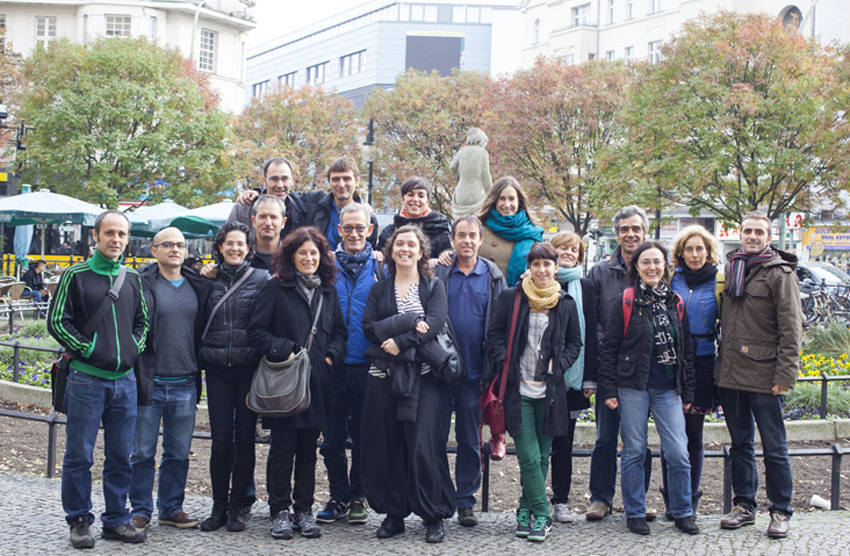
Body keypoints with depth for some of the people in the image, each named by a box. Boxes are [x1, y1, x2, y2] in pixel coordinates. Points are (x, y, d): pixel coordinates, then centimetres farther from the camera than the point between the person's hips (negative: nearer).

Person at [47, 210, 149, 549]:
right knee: (79, 455, 2)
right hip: (86, 378, -4)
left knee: (120, 455, 9)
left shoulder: (132, 279, 11)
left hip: (125, 380, 4)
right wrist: (87, 349, -9)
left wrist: (135, 348, 6)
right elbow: (56, 321, -4)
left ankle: (116, 520, 19)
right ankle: (79, 521, 14)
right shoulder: (75, 276, -2)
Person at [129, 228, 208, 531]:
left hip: (185, 384, 4)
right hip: (150, 382, -4)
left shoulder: (196, 286, 10)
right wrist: (137, 374, -11)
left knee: (179, 452, 10)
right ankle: (140, 511, 16)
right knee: (143, 452, 4)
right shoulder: (142, 284, -4)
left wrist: (198, 372, 13)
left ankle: (171, 508, 22)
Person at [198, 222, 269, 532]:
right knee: (221, 440, 2)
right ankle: (219, 507, 13)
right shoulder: (210, 280, 10)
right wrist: (202, 356, 8)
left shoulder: (261, 279, 2)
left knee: (244, 439, 4)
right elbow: (201, 322, 17)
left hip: (249, 368, -2)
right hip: (217, 370, 2)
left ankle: (238, 507, 13)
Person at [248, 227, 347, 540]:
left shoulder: (328, 292, 13)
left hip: (317, 382, 4)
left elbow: (339, 331, 18)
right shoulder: (275, 289, -2)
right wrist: (284, 352, -14)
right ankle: (279, 511, 11)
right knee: (283, 448, 0)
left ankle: (304, 510, 17)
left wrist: (331, 355, 0)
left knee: (308, 449, 9)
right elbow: (256, 331, -5)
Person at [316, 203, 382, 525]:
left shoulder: (380, 266, 4)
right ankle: (338, 497, 19)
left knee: (363, 435, 7)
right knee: (332, 436, 5)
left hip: (366, 365, -1)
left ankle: (358, 496, 20)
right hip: (333, 364, 1)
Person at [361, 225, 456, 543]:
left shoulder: (433, 287, 9)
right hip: (383, 374, 3)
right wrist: (409, 322, -12)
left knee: (423, 443, -7)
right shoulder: (379, 290, 14)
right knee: (386, 444, 2)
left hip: (421, 376, -2)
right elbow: (369, 328, 0)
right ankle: (393, 514, 13)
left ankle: (434, 516, 3)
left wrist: (400, 342, -15)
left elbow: (435, 323, -7)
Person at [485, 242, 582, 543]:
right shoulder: (510, 297, 2)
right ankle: (541, 515, 2)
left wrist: (558, 365, -1)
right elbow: (494, 335, 6)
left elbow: (574, 342, 15)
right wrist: (505, 363, -7)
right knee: (529, 457, -7)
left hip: (549, 390, 2)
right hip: (518, 388, -2)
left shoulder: (565, 303, 7)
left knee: (542, 455, 9)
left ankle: (526, 509, 23)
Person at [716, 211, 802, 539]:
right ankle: (744, 505, 24)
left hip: (763, 375, -5)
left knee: (774, 447, 1)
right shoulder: (731, 268, 13)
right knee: (740, 444, 14)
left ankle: (780, 512, 11)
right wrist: (723, 361, 12)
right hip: (730, 374, 6)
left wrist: (785, 374, -14)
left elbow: (791, 328, -8)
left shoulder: (780, 273, -4)